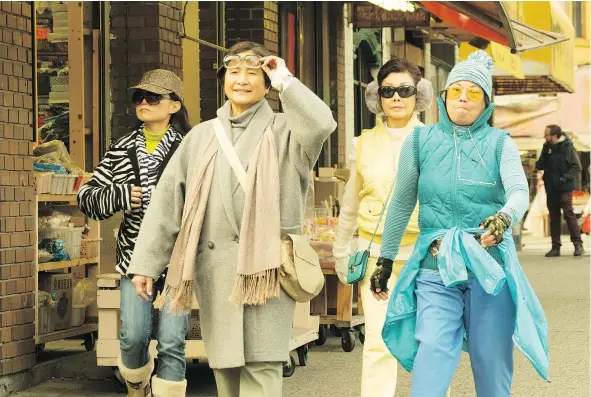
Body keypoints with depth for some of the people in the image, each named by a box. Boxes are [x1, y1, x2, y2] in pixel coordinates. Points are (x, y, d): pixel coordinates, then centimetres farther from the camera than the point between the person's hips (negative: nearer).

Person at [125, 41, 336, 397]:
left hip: (264, 265, -4)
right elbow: (168, 200, 12)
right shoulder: (202, 136, 15)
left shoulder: (283, 130, 6)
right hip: (215, 269, 4)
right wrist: (147, 262, 7)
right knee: (225, 368, 8)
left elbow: (321, 124, -18)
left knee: (261, 368, -9)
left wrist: (286, 82, -6)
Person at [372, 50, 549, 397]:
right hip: (435, 267, 0)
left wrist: (505, 217, -37)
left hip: (490, 265, 0)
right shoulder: (421, 141, 6)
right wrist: (385, 260, 14)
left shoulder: (499, 143, 3)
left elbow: (520, 192, -14)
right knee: (431, 358, -14)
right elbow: (402, 203, 13)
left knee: (492, 363, 6)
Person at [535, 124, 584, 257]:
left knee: (569, 214, -10)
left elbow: (576, 167, -9)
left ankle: (578, 244, -5)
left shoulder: (567, 148, -7)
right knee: (554, 217, 8)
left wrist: (565, 178, -21)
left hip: (564, 188, -6)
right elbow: (539, 166, 9)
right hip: (551, 188, 6)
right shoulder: (547, 148, 10)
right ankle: (555, 247, 12)